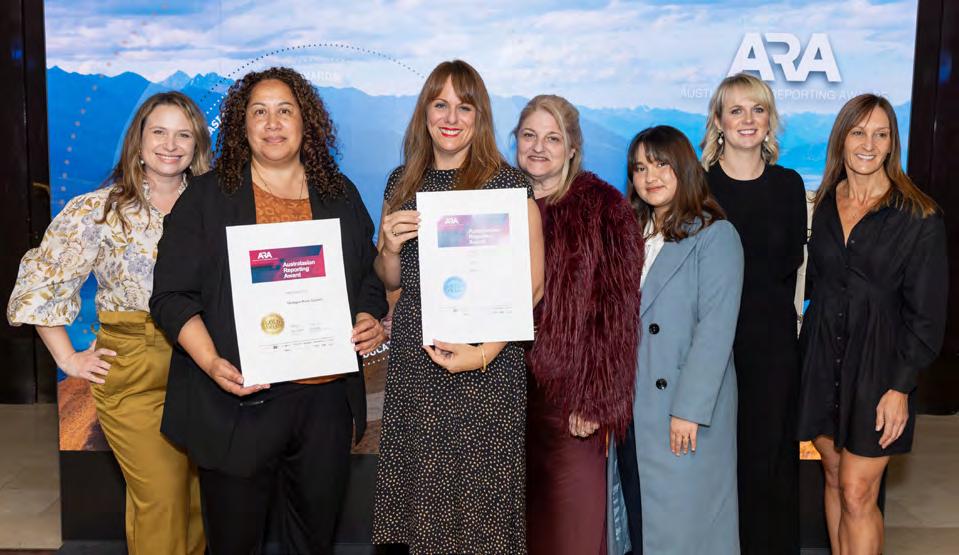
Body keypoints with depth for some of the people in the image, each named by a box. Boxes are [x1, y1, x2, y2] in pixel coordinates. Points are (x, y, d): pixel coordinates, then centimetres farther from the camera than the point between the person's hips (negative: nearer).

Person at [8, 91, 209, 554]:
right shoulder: (98, 211, -4)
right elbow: (40, 288, -1)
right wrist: (70, 360, -3)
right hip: (132, 371, -3)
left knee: (199, 497, 10)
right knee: (161, 500, -2)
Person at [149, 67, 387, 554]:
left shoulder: (341, 195, 11)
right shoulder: (206, 197, 1)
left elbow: (370, 280, 17)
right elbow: (173, 296, -2)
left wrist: (370, 322, -4)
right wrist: (212, 362, -17)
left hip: (325, 400, 3)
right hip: (238, 402, -2)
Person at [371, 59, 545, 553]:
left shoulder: (508, 184, -4)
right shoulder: (402, 182, 9)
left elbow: (532, 283, -6)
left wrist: (485, 352, -16)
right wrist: (390, 247, -6)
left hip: (487, 367, -4)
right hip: (414, 358, 4)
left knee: (479, 490, 1)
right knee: (422, 488, 8)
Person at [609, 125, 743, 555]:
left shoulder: (715, 235, -6)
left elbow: (716, 329, -13)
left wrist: (689, 409, -18)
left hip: (686, 408, -5)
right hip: (630, 405, 6)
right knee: (637, 520, 12)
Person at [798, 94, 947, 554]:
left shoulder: (919, 217, -8)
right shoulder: (825, 205, 6)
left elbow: (926, 313, -8)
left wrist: (900, 386, -13)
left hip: (876, 365, -4)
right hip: (823, 360, 4)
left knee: (857, 493, -2)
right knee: (835, 479, 13)